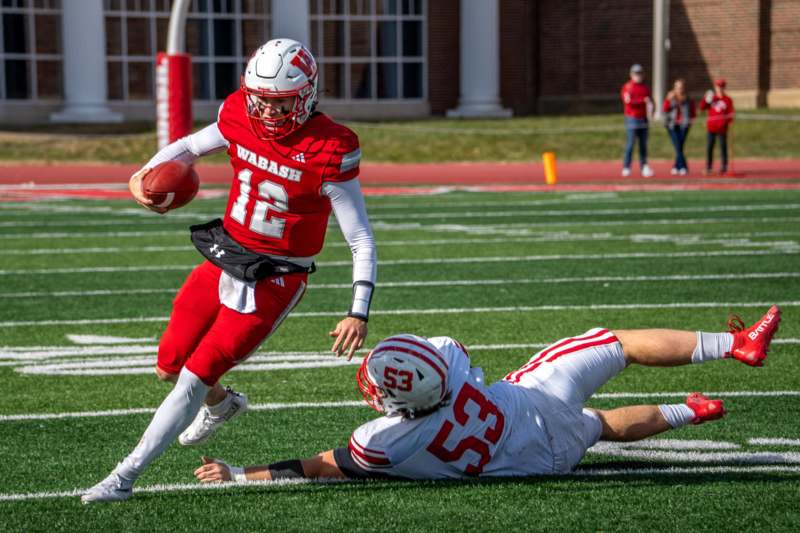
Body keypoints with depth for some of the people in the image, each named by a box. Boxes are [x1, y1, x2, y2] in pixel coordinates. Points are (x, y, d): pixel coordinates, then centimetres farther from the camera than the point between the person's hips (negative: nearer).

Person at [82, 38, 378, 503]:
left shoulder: (329, 151, -21)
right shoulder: (241, 118, -7)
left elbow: (362, 241, -16)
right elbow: (190, 147, 14)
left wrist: (359, 313, -24)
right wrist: (144, 176, -7)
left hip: (274, 282, -6)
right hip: (223, 258, 6)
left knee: (195, 377, -10)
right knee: (171, 366, 15)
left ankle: (125, 478, -1)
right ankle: (222, 404, 49)